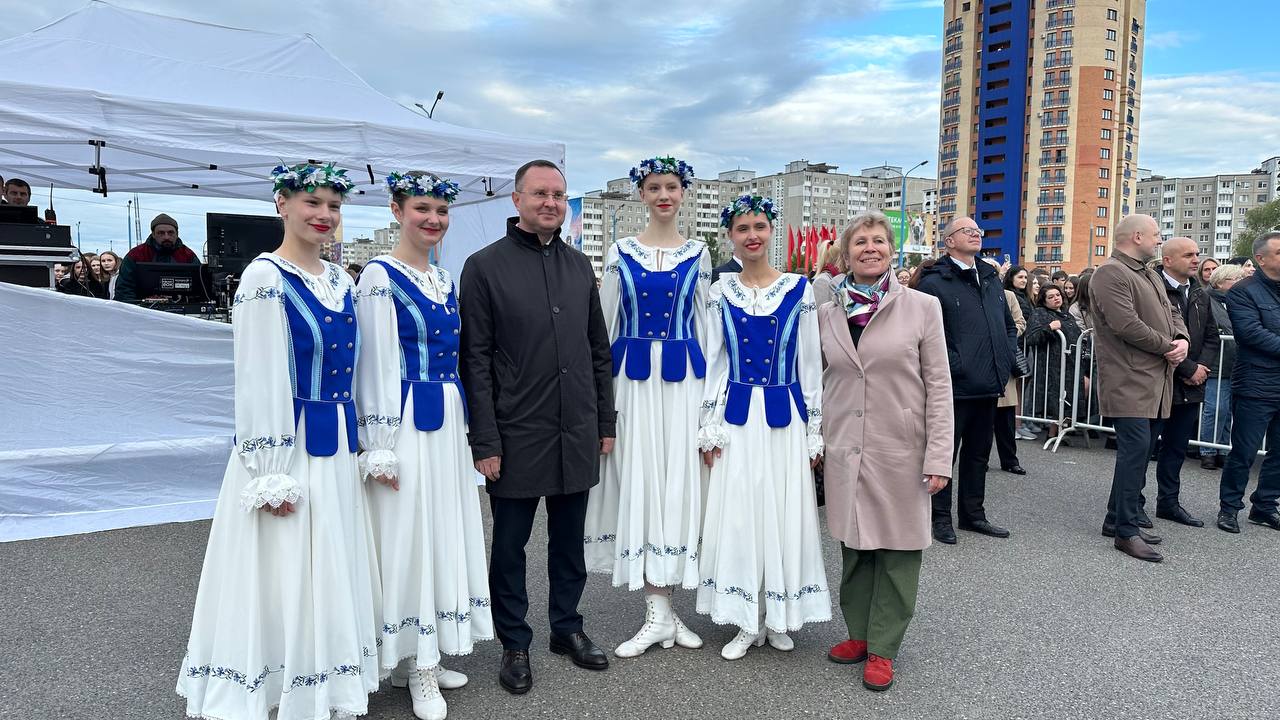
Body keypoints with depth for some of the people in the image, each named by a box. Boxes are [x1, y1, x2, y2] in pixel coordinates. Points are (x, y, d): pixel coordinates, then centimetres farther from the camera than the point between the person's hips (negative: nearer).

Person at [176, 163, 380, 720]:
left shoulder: (339, 280, 10)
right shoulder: (266, 277, -12)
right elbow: (257, 383, -16)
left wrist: (361, 445, 14)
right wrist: (272, 474, -18)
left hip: (336, 449, 8)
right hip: (286, 446, -8)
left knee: (329, 575, 16)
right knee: (279, 577, 4)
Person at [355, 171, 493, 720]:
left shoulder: (443, 278, 13)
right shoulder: (380, 276, -10)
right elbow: (375, 367, -13)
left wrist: (461, 423, 17)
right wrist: (380, 446, -15)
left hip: (448, 423, 8)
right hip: (406, 424, -8)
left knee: (445, 532, 13)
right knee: (408, 536, 0)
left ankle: (424, 657, 28)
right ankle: (416, 669, 16)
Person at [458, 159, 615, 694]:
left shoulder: (580, 267, 9)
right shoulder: (484, 267, -5)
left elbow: (599, 350, 13)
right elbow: (475, 361, -8)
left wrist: (605, 422, 9)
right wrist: (484, 442, -11)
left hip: (577, 434, 4)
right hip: (517, 435, -4)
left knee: (570, 540, 16)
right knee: (510, 545, 9)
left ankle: (568, 628, 33)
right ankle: (515, 644, 25)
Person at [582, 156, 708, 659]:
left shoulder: (698, 253, 8)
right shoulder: (621, 252, 6)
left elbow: (703, 324, 9)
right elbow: (605, 324, 6)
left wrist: (706, 387, 4)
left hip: (682, 379, 1)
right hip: (634, 378, 0)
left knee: (678, 481, 2)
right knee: (641, 481, -1)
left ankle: (662, 610, 15)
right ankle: (660, 613, 7)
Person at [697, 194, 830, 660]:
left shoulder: (798, 289, 0)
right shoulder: (721, 291, 4)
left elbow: (810, 365, 2)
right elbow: (714, 362, 5)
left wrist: (814, 430, 1)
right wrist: (710, 427, 0)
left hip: (784, 415, -1)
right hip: (737, 416, 1)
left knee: (784, 514, 5)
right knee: (736, 515, 4)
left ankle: (779, 617, 22)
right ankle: (746, 621, 17)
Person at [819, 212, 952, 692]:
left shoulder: (922, 307, -2)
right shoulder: (827, 314, 6)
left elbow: (938, 385, -4)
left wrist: (939, 457, -9)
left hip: (901, 449, -2)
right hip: (844, 449, 3)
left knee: (898, 549, 4)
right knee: (854, 545, 11)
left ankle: (883, 648, 17)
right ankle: (859, 632, 27)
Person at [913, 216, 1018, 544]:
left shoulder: (991, 279, 15)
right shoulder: (934, 282, -9)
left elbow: (1010, 326, 24)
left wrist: (1006, 362, 12)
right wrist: (954, 366, -18)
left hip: (989, 385, 7)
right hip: (955, 386, -7)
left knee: (978, 454, 16)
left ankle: (973, 514, 28)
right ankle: (941, 517, 15)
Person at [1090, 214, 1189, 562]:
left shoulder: (1151, 275, 20)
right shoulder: (1111, 273, -11)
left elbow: (1171, 314, 21)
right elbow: (1126, 324, -20)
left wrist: (1182, 340, -1)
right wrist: (1167, 346, -9)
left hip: (1155, 382, 10)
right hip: (1129, 381, -10)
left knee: (1138, 452, 13)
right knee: (1135, 450, -11)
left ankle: (1117, 519, 23)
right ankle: (1127, 531, -5)